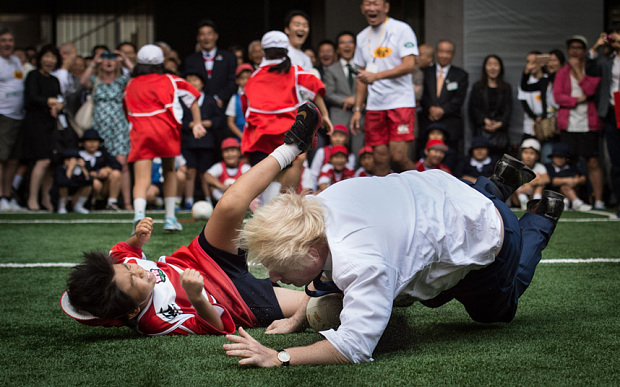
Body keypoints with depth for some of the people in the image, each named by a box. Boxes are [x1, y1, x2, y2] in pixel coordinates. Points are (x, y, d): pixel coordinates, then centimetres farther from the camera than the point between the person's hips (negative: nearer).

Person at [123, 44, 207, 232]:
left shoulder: (130, 86, 21)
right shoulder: (171, 81, 18)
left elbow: (127, 112, 21)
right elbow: (193, 98, 17)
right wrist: (197, 123, 16)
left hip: (140, 132, 0)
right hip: (166, 129, 0)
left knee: (141, 179, -7)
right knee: (169, 172, 19)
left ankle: (139, 214, -33)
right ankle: (170, 218, 20)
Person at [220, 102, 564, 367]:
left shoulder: (359, 262, -49)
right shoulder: (320, 204, -23)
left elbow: (354, 347, -48)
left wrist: (280, 358, -52)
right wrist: (299, 318, -6)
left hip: (483, 234, -6)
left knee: (495, 312, 26)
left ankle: (539, 221, 36)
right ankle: (496, 187, 37)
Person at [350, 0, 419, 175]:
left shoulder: (401, 29, -3)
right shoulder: (362, 37, 15)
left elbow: (409, 65, -13)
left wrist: (376, 76, -22)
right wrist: (357, 109, 12)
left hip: (400, 102, -5)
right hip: (374, 106, 5)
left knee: (398, 156, -13)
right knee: (380, 158, 1)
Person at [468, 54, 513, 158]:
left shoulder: (506, 88, 16)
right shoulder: (477, 87, 14)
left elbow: (508, 109, 7)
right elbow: (473, 108, 6)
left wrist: (500, 123, -11)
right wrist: (485, 120, -11)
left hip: (500, 130, 1)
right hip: (482, 130, -1)